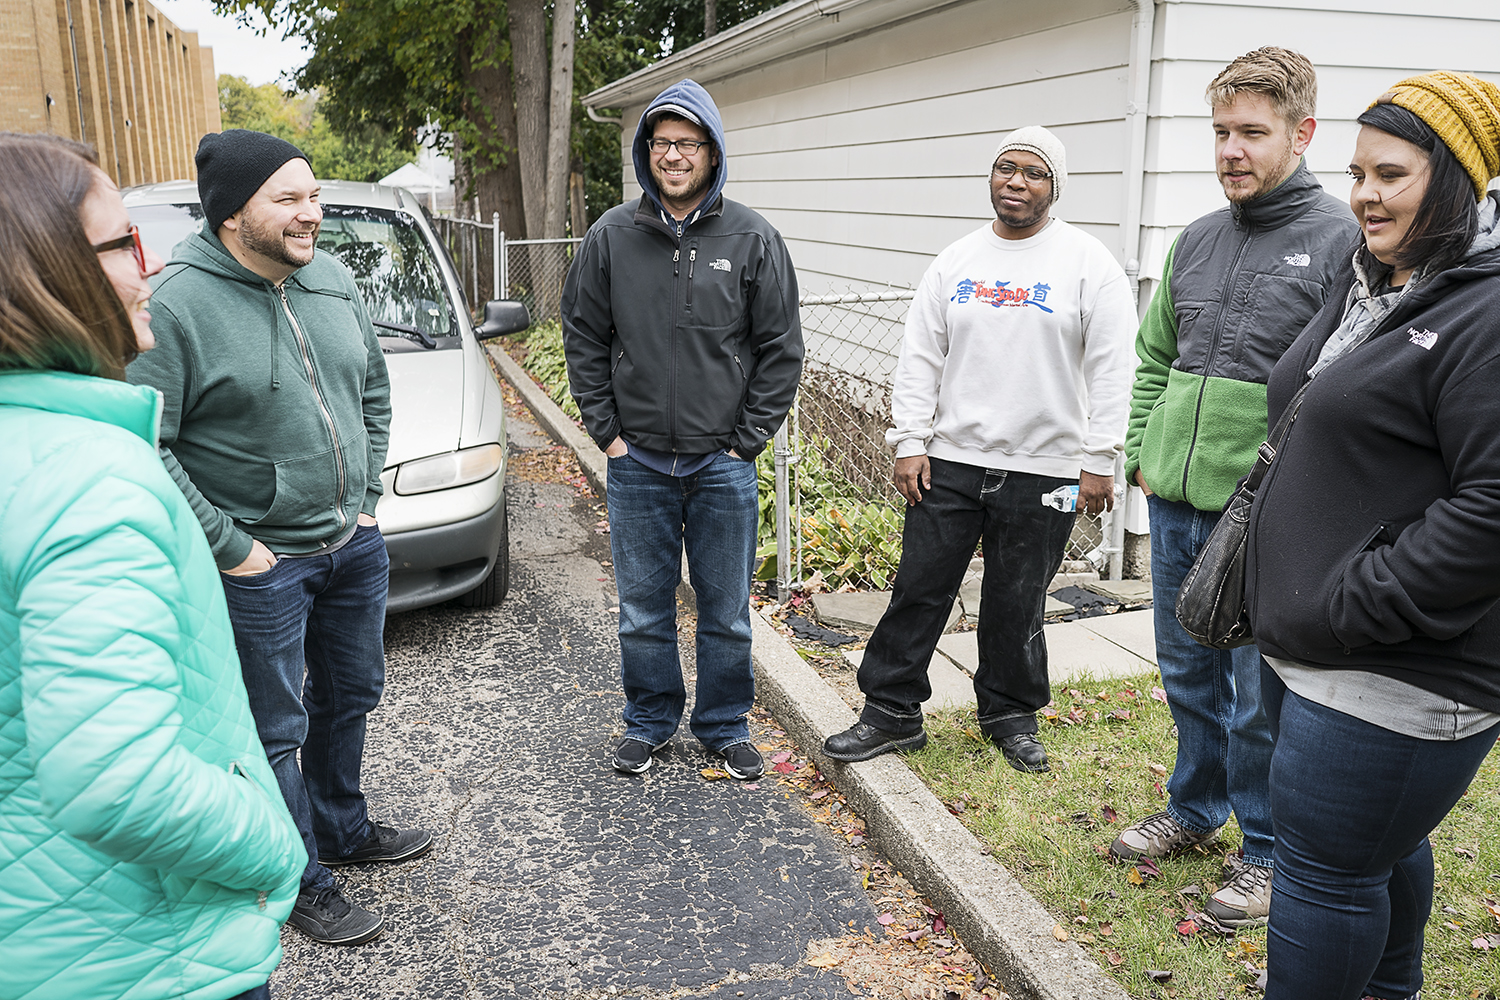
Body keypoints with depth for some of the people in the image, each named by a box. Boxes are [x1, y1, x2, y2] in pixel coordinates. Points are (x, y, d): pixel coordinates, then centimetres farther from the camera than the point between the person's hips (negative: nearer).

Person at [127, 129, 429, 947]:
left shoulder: (333, 281, 4)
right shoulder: (178, 305, -17)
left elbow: (374, 394, 15)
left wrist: (367, 497, 9)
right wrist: (228, 547, -17)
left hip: (355, 545, 7)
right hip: (260, 566, -7)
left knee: (349, 697, 22)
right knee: (275, 731, 7)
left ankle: (343, 828, 44)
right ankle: (302, 884, 24)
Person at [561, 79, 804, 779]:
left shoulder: (752, 240, -1)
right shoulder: (612, 236, 2)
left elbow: (780, 348, 0)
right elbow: (584, 339, 7)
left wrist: (747, 440, -4)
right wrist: (606, 429, 0)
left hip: (724, 464, -1)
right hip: (637, 461, 1)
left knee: (726, 611, 9)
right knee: (643, 609, 12)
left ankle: (725, 727, 28)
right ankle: (649, 723, 31)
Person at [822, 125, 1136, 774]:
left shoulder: (1088, 264, -2)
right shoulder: (955, 263, 8)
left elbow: (1111, 371, -5)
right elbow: (920, 358, 8)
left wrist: (1097, 462, -9)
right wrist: (909, 441, 0)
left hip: (1043, 471, -2)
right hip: (949, 460, 3)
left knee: (1017, 604, 9)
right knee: (919, 588, 5)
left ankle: (1011, 714, 29)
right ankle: (891, 712, 19)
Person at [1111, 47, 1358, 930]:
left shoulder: (1343, 241, -10)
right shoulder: (1196, 241, 9)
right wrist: (1141, 453, 11)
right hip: (1174, 504, 6)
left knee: (1260, 698, 7)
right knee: (1189, 674, 20)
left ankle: (1268, 851, 27)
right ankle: (1196, 809, 40)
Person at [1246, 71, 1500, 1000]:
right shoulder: (1369, 285, 12)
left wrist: (1353, 609, -22)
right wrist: (1289, 596, 17)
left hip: (1395, 675, -9)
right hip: (1310, 650, 9)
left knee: (1326, 863, 2)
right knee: (1379, 846, 25)